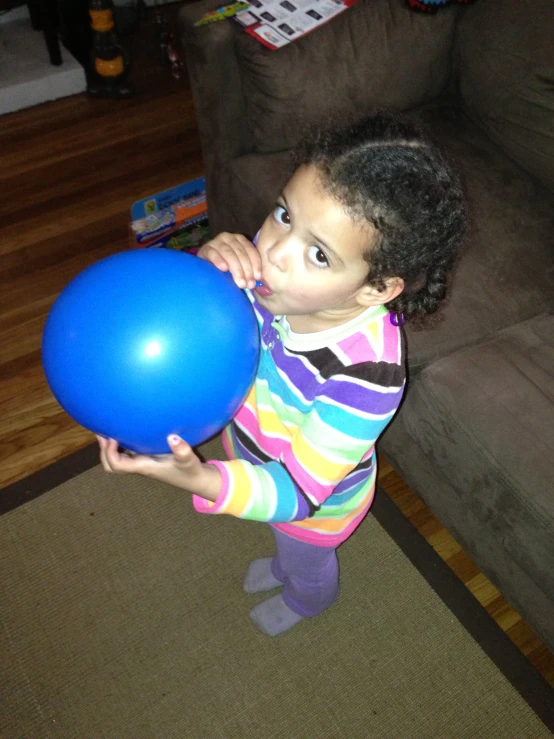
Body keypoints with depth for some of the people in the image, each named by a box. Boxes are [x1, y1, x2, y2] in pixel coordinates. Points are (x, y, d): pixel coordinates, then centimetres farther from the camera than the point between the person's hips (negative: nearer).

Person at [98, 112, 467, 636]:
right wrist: (207, 265, -38)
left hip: (316, 498, -4)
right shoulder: (273, 259, -30)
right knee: (286, 542, 40)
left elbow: (299, 491, -36)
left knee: (307, 563, 34)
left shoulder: (367, 374, -46)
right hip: (255, 451, 4)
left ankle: (308, 600, 71)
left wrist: (199, 480, -55)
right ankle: (284, 564, 76)